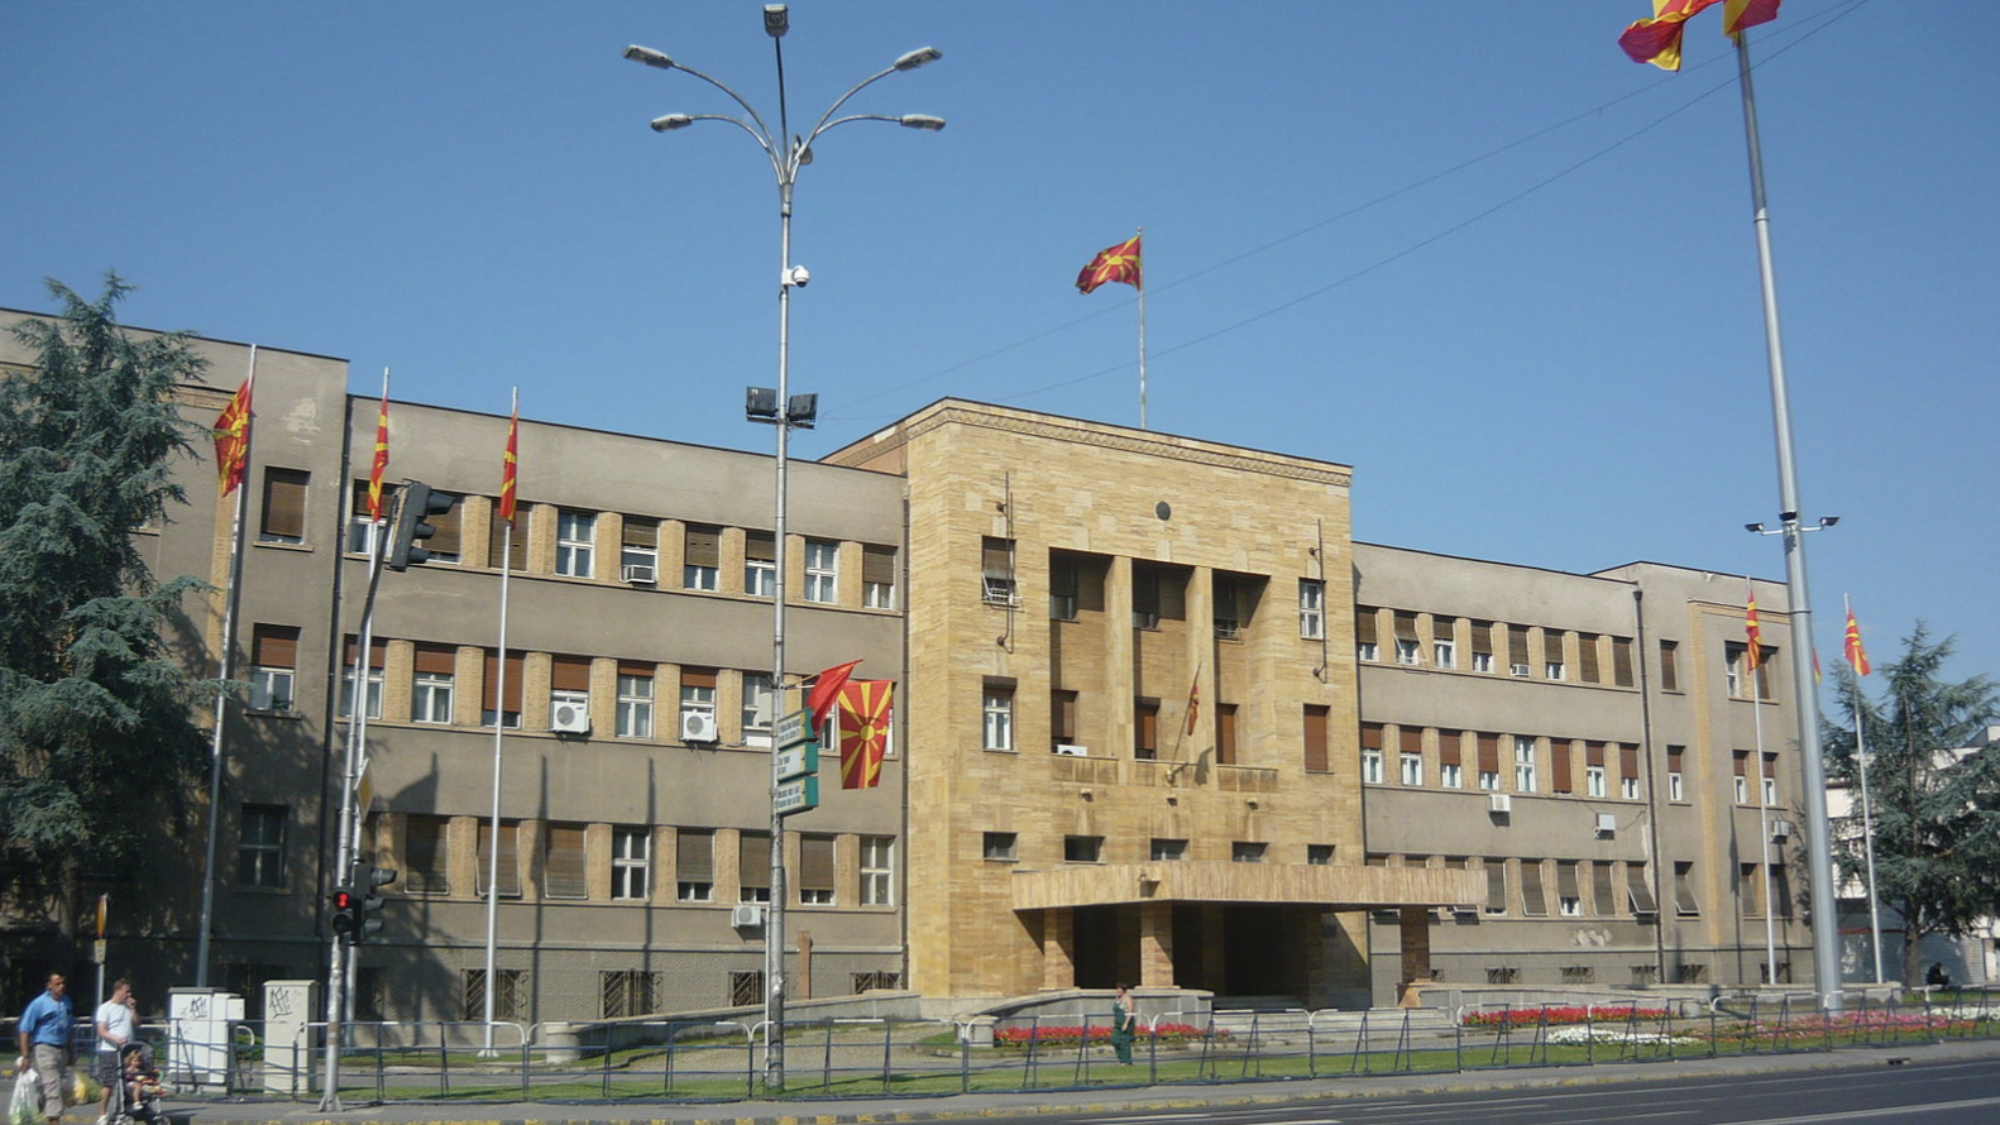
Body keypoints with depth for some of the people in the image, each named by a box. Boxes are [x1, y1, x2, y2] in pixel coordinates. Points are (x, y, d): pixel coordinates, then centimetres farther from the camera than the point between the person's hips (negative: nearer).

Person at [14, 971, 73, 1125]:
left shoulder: (67, 1002, 8)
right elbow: (25, 1030, -9)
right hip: (44, 1049, -6)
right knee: (52, 1087, -12)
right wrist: (25, 1056, -13)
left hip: (62, 1049, 6)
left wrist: (70, 1053, 18)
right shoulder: (39, 1004, -9)